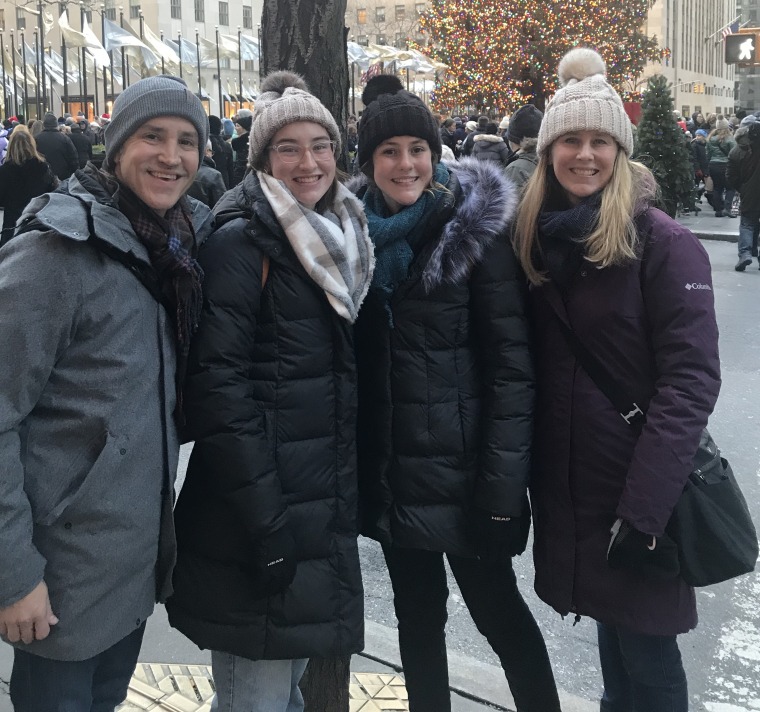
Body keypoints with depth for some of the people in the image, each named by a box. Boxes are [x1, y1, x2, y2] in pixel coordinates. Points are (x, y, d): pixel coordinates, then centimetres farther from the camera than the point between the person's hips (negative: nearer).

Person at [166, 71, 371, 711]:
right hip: (264, 510, -8)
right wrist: (265, 522, -21)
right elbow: (218, 382, -19)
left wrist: (349, 493, 15)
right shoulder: (243, 239, -12)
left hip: (325, 507, 8)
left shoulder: (339, 239, 12)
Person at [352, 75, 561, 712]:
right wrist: (356, 464, 6)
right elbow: (353, 359, 10)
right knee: (417, 611, 17)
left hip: (461, 465, -4)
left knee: (498, 610, 7)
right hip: (391, 468, 5)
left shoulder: (477, 226, -8)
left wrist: (502, 486, -16)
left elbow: (512, 365, -12)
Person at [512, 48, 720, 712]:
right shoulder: (535, 238, 5)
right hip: (565, 484, 5)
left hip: (641, 489, -5)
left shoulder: (662, 243, -13)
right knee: (612, 635, 19)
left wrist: (644, 507, -22)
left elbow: (690, 378, -18)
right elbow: (525, 365, 8)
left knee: (646, 656, 5)